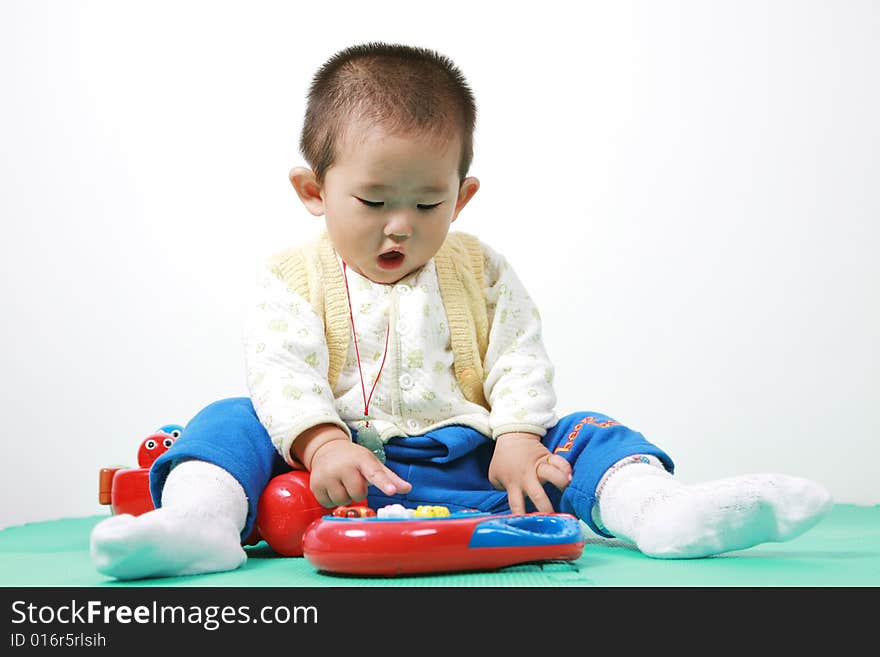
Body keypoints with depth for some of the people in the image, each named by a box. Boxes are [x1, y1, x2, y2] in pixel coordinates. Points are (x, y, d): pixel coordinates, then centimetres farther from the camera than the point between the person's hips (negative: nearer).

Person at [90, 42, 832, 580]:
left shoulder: (481, 272, 11)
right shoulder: (292, 279, 4)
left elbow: (520, 361, 5)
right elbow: (281, 373, -8)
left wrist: (518, 439, -14)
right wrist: (321, 442, -27)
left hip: (467, 458, 2)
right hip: (339, 462, -1)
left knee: (582, 434, -15)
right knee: (233, 423, -22)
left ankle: (661, 510, -39)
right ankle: (197, 520, -49)